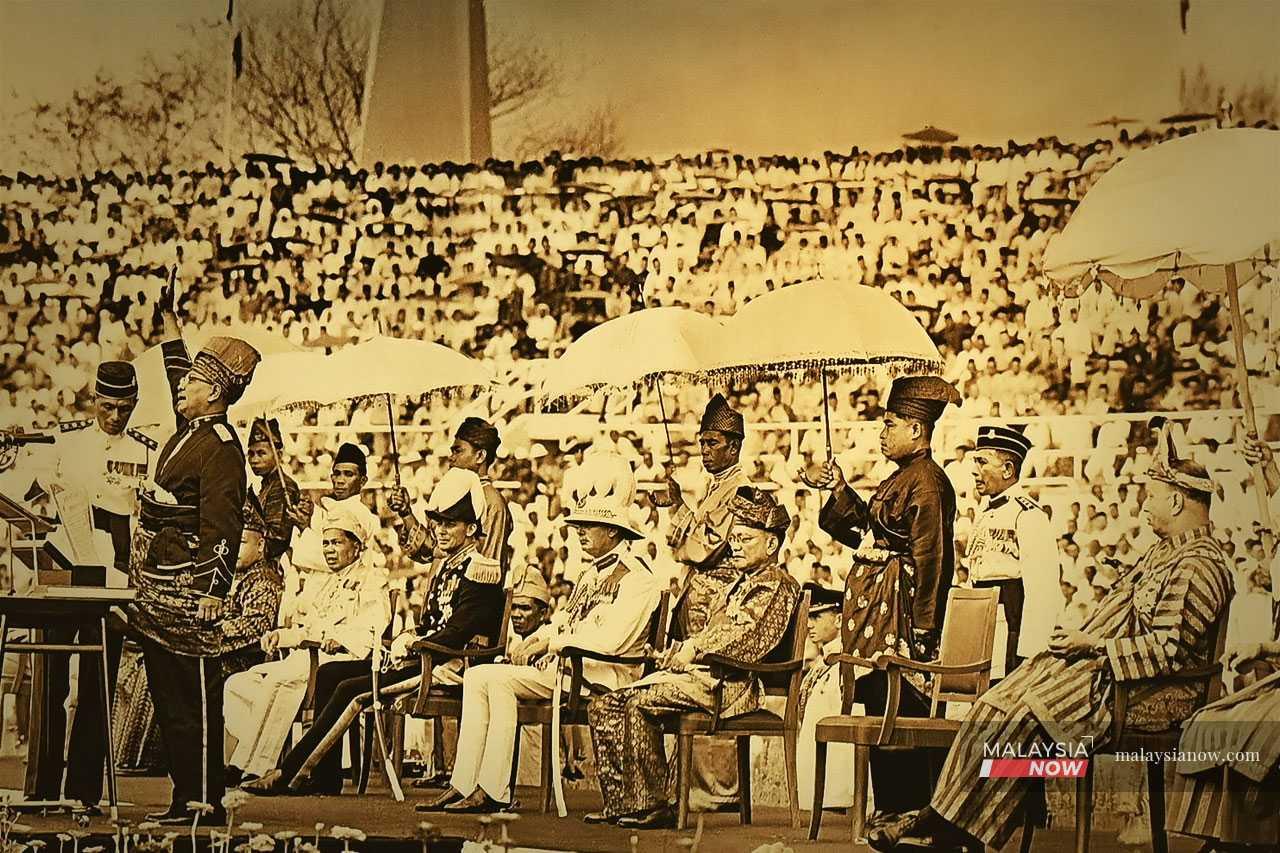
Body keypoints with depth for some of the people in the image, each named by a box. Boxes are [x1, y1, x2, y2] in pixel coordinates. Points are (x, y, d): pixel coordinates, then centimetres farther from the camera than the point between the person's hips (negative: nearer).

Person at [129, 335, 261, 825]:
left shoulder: (220, 446, -13)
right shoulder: (186, 435, 17)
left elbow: (223, 527, -18)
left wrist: (213, 591, -22)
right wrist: (142, 582, 23)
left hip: (188, 593, -10)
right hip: (157, 594, 10)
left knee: (195, 699, -4)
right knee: (167, 695, 12)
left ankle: (205, 801, 1)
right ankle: (185, 796, 19)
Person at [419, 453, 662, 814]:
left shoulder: (636, 577, -10)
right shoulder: (593, 572, 21)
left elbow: (610, 640, -21)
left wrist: (549, 644, -16)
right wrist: (534, 639, 4)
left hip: (602, 675, -10)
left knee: (498, 680, -24)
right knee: (476, 676, -5)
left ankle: (494, 791, -22)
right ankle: (463, 785, -11)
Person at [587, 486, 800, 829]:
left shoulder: (776, 583, -2)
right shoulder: (742, 584, 28)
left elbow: (749, 642, -17)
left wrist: (695, 650, -12)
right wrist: (680, 651, 5)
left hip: (725, 682, -10)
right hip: (698, 674, 10)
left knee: (641, 703, -29)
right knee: (604, 706, -3)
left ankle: (652, 806, -25)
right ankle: (619, 803, -7)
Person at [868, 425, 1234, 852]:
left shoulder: (1199, 564, -14)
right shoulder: (1165, 551, 20)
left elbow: (1167, 648, -22)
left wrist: (1093, 646, -16)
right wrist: (1082, 637, 8)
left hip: (1148, 692, -10)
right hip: (1107, 668, 10)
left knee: (1025, 712, -23)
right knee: (997, 704, -5)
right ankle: (940, 815, -11)